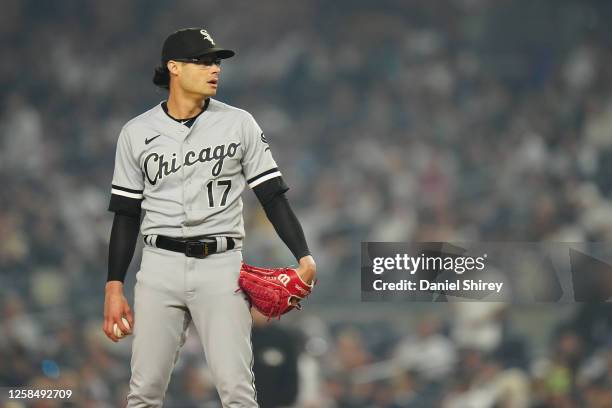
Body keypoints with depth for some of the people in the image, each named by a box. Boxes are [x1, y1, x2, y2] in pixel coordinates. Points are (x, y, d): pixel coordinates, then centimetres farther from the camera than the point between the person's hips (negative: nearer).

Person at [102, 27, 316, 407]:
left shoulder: (239, 123, 4)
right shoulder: (137, 132, 6)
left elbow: (273, 195, 4)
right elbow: (126, 215, 9)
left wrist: (304, 255, -9)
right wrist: (114, 289, 4)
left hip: (221, 266, -1)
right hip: (161, 266, 1)